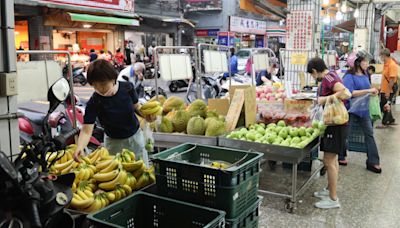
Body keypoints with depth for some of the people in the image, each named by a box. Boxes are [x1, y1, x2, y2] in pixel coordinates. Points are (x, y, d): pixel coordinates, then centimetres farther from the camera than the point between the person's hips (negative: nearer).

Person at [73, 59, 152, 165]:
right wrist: (79, 148, -45)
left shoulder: (126, 88, -16)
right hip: (114, 142, -2)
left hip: (136, 136, 3)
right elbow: (86, 131, -27)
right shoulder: (94, 103, -23)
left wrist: (145, 115, -18)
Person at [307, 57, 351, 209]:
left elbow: (346, 94, -31)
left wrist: (324, 99, -24)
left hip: (336, 124, -10)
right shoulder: (328, 77, 11)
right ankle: (330, 189, 32)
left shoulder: (329, 78, -18)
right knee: (332, 159, 19)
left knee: (329, 161, -5)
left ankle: (333, 199, 4)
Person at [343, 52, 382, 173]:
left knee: (369, 135, 6)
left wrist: (373, 92, 3)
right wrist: (368, 91, -25)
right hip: (351, 109, -7)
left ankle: (373, 162, 13)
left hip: (364, 110, 7)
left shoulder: (365, 76, 9)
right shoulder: (349, 77, -14)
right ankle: (340, 157, 23)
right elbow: (349, 93, -27)